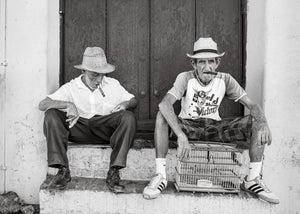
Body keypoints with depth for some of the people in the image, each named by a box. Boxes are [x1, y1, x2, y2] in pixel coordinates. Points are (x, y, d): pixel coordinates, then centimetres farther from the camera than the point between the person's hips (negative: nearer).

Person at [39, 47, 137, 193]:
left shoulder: (113, 84, 9)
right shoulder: (71, 87, 2)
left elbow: (134, 100, 16)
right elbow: (42, 105, -6)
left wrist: (126, 104, -10)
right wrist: (68, 105, -23)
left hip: (106, 129, 0)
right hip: (78, 129, 0)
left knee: (128, 117, -28)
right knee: (51, 115, -23)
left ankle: (113, 173, -29)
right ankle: (63, 170, -24)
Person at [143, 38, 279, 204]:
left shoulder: (225, 80, -7)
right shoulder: (185, 78, -16)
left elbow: (251, 105, -9)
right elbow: (164, 104, -33)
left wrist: (262, 123, -33)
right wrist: (181, 135, -46)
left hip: (214, 127, 2)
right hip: (188, 126, -2)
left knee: (256, 122, -18)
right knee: (162, 116, -33)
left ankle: (252, 180, -11)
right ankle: (160, 176, -27)